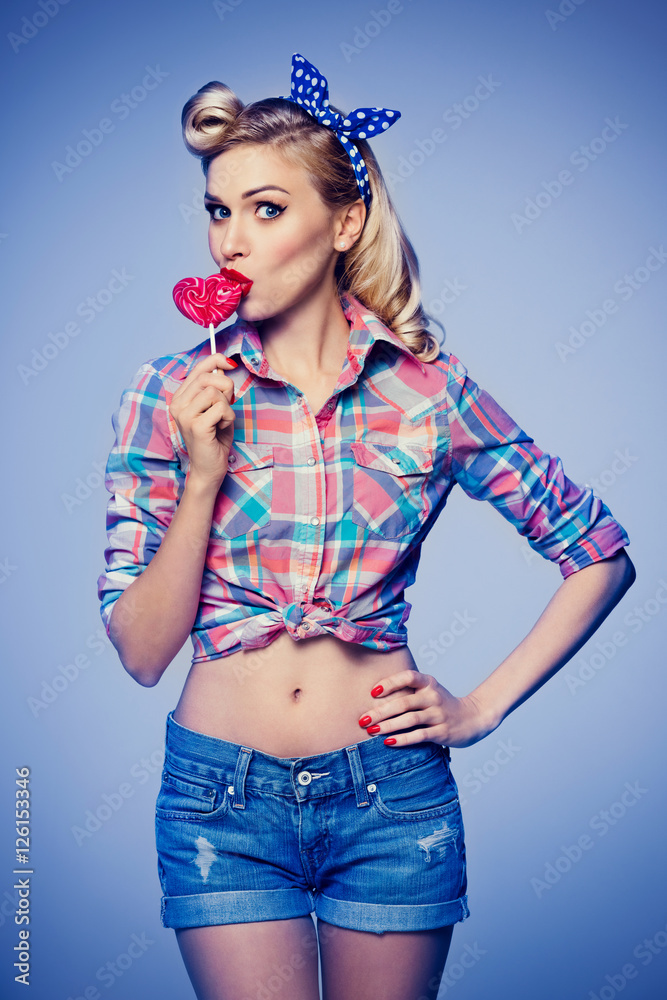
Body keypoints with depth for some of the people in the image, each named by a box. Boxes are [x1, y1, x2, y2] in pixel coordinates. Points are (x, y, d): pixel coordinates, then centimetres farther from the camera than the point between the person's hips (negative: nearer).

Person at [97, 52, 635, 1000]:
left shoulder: (429, 390, -4)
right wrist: (204, 477, -16)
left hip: (394, 795, 1)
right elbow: (142, 652, -5)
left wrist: (483, 706, -2)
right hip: (222, 797, 0)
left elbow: (602, 556, 4)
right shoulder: (169, 394, -4)